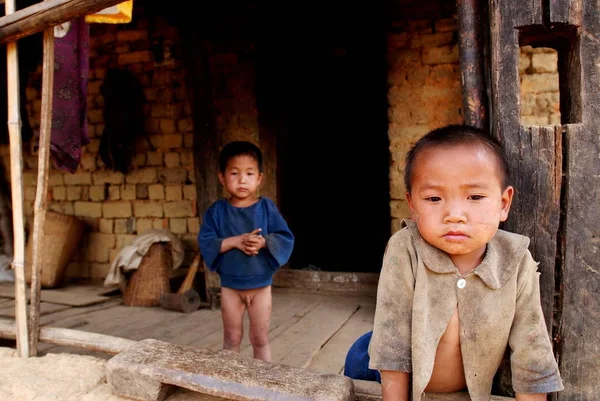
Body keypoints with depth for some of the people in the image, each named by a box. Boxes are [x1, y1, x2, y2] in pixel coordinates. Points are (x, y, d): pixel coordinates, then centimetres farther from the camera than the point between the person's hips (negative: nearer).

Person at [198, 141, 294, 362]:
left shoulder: (266, 207, -6)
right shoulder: (217, 211, -5)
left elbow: (286, 239, -8)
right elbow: (205, 242, -11)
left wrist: (264, 242, -26)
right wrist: (234, 241, -23)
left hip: (261, 285, 0)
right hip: (230, 286, 1)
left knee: (260, 339, 12)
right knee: (231, 338, 15)